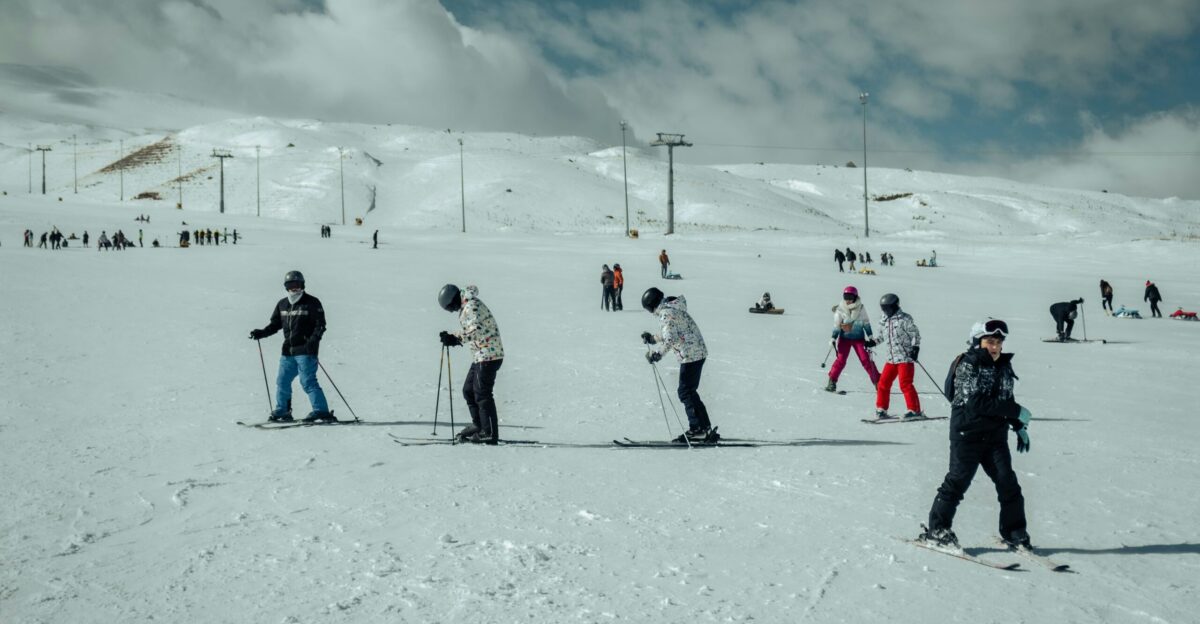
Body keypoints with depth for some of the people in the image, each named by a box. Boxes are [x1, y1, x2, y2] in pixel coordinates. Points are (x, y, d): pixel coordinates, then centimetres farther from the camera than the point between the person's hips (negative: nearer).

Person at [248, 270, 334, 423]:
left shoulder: (312, 303, -3)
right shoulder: (282, 304, 14)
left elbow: (320, 325, -8)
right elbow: (275, 324, 22)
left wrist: (314, 339, -23)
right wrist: (261, 333, 6)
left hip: (305, 351, -7)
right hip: (288, 352, 7)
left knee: (307, 382, -13)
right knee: (282, 381, 11)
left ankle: (322, 412, -12)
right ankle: (282, 412, 25)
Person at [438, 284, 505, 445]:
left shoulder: (472, 305, -16)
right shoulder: (466, 306, 16)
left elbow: (477, 330, -31)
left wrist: (455, 338, -37)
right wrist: (451, 336, 20)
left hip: (489, 354, -10)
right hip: (481, 355, 10)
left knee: (482, 394, -9)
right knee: (468, 390, 16)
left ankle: (490, 433, -6)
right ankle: (478, 425, 24)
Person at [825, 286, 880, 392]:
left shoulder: (861, 308, -6)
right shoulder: (840, 310, -9)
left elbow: (866, 323, 4)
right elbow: (836, 325, -2)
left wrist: (870, 336, 2)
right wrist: (833, 338, -8)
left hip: (859, 338, 1)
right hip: (845, 338, 0)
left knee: (866, 359, -5)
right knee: (841, 359, -11)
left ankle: (877, 382, 1)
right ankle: (832, 382, -2)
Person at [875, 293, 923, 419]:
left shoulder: (904, 319, -8)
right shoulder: (884, 321, 12)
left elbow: (915, 334, -6)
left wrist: (915, 348, -16)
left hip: (905, 357, -7)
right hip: (891, 358, 7)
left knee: (905, 384, -12)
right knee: (883, 383, 5)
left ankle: (915, 410, -6)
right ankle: (881, 409, 17)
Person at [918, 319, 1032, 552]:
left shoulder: (1004, 366, 10)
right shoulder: (967, 366, -13)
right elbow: (976, 402, -23)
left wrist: (1019, 427, 16)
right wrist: (1016, 412, -22)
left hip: (996, 435, 6)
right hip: (968, 434, -6)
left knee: (1007, 482, 0)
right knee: (958, 481, -3)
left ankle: (1013, 532, 12)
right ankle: (937, 529, 9)